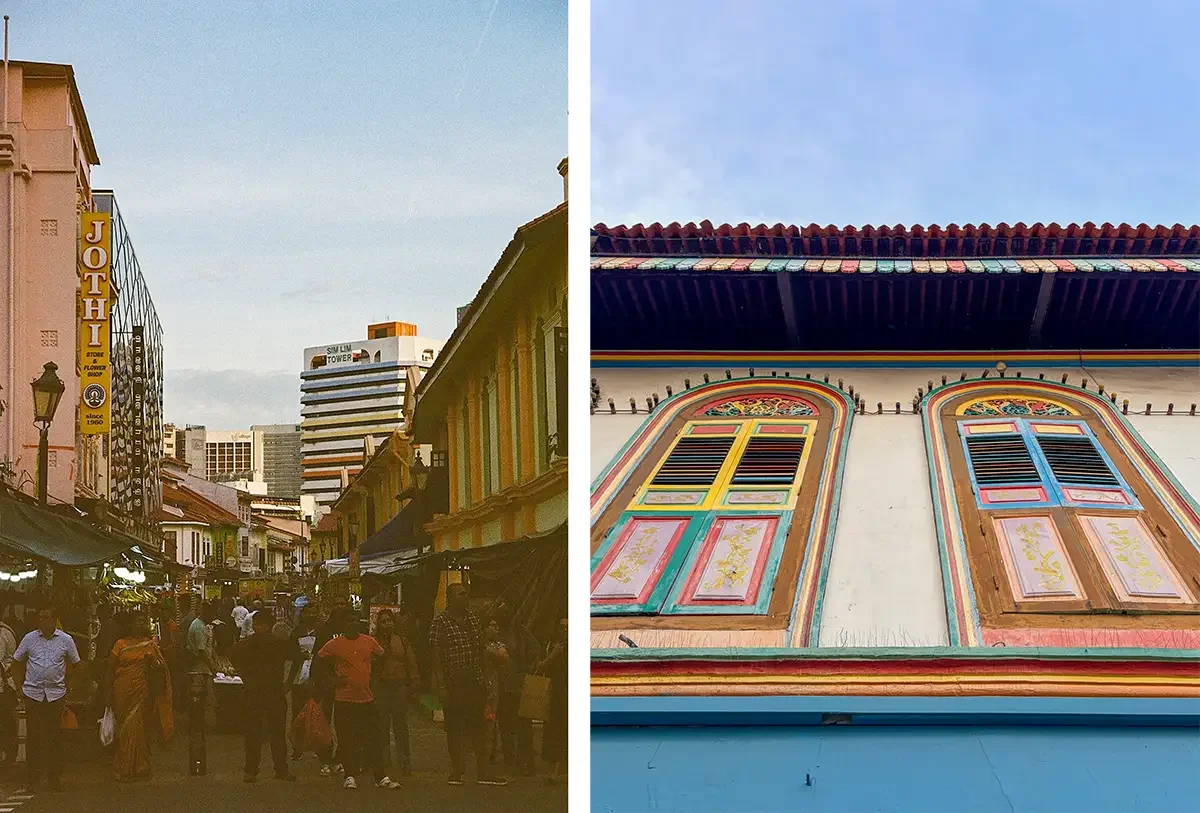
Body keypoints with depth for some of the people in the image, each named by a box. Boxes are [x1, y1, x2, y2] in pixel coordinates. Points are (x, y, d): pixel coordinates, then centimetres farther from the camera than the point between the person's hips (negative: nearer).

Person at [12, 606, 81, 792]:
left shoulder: (66, 640, 2)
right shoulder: (29, 638, 2)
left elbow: (75, 664, 13)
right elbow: (16, 661, 11)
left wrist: (66, 682, 7)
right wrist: (20, 684, 6)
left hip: (56, 694, 0)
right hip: (32, 693, 0)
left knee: (53, 737, 3)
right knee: (33, 736, 2)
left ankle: (54, 778, 10)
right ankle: (33, 776, 10)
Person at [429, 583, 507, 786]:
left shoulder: (473, 618, 11)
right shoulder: (439, 623, -5)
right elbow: (437, 656, -8)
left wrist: (482, 674, 13)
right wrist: (441, 684, -14)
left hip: (474, 680, 4)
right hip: (452, 683, -4)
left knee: (478, 726, 4)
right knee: (454, 727, 2)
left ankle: (484, 771, 6)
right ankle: (457, 771, 9)